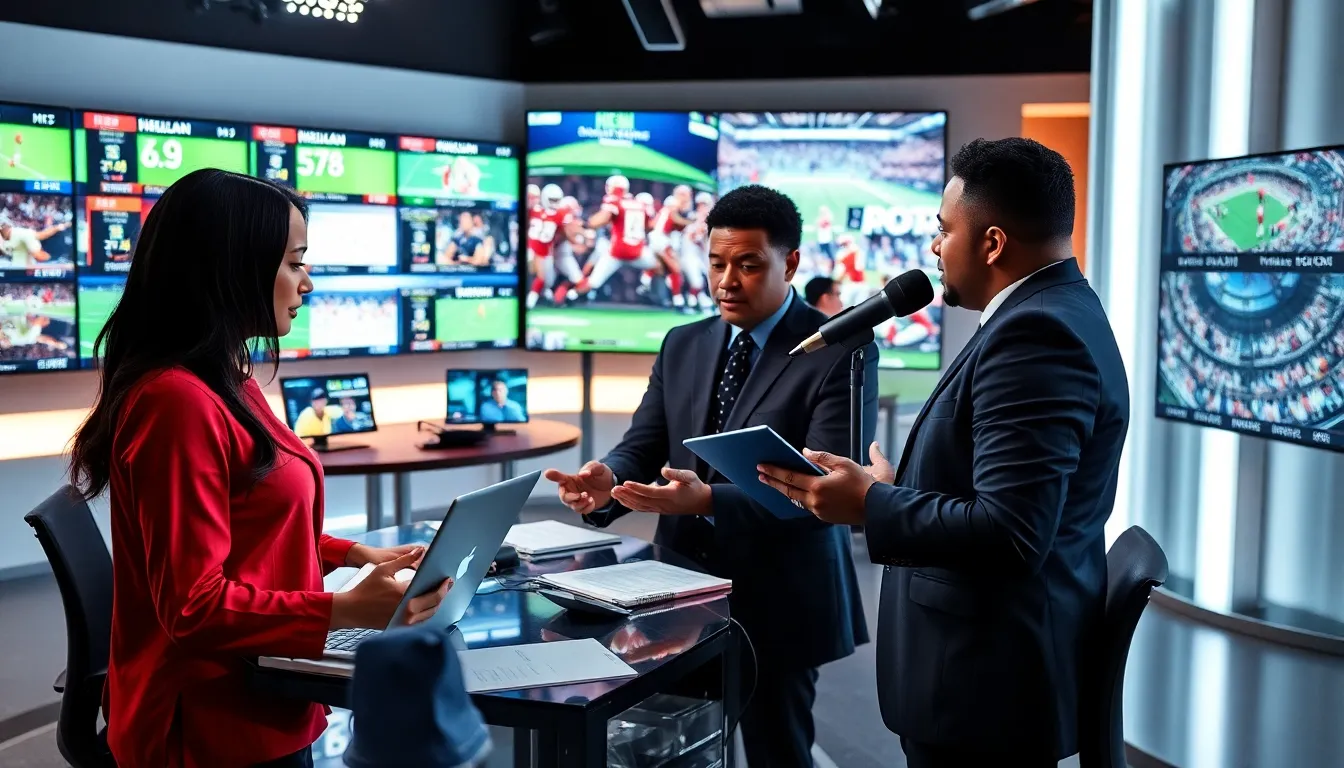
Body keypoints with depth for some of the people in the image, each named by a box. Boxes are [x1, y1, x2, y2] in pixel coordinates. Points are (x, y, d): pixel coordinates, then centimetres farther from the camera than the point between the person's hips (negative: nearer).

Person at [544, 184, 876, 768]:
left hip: (777, 602, -5)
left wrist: (709, 500, -33)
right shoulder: (682, 346, 8)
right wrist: (608, 482, -19)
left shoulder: (839, 352, -12)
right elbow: (642, 448, 5)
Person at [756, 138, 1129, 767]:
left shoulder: (1036, 333, -22)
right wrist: (896, 487, 12)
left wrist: (870, 504, -20)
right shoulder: (1055, 313, 10)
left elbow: (1010, 531, -28)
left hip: (988, 677, -10)